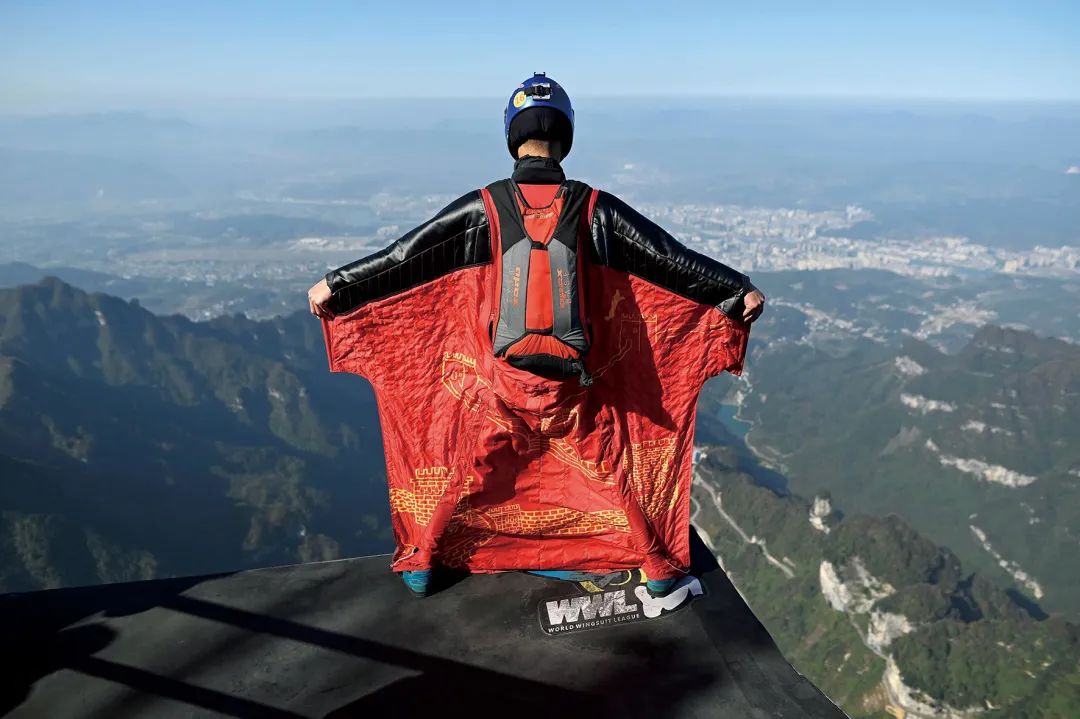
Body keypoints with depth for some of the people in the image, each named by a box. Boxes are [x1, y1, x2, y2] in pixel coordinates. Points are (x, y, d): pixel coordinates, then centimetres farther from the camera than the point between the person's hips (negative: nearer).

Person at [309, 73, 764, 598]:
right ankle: (659, 566, 31)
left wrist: (336, 285, 12)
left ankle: (420, 563, 34)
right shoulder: (595, 209, -5)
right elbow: (672, 259, 1)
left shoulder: (483, 209, -7)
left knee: (464, 476, 20)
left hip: (500, 383, 0)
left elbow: (404, 258, 0)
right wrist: (739, 290, 11)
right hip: (574, 387, 0)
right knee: (616, 474, 19)